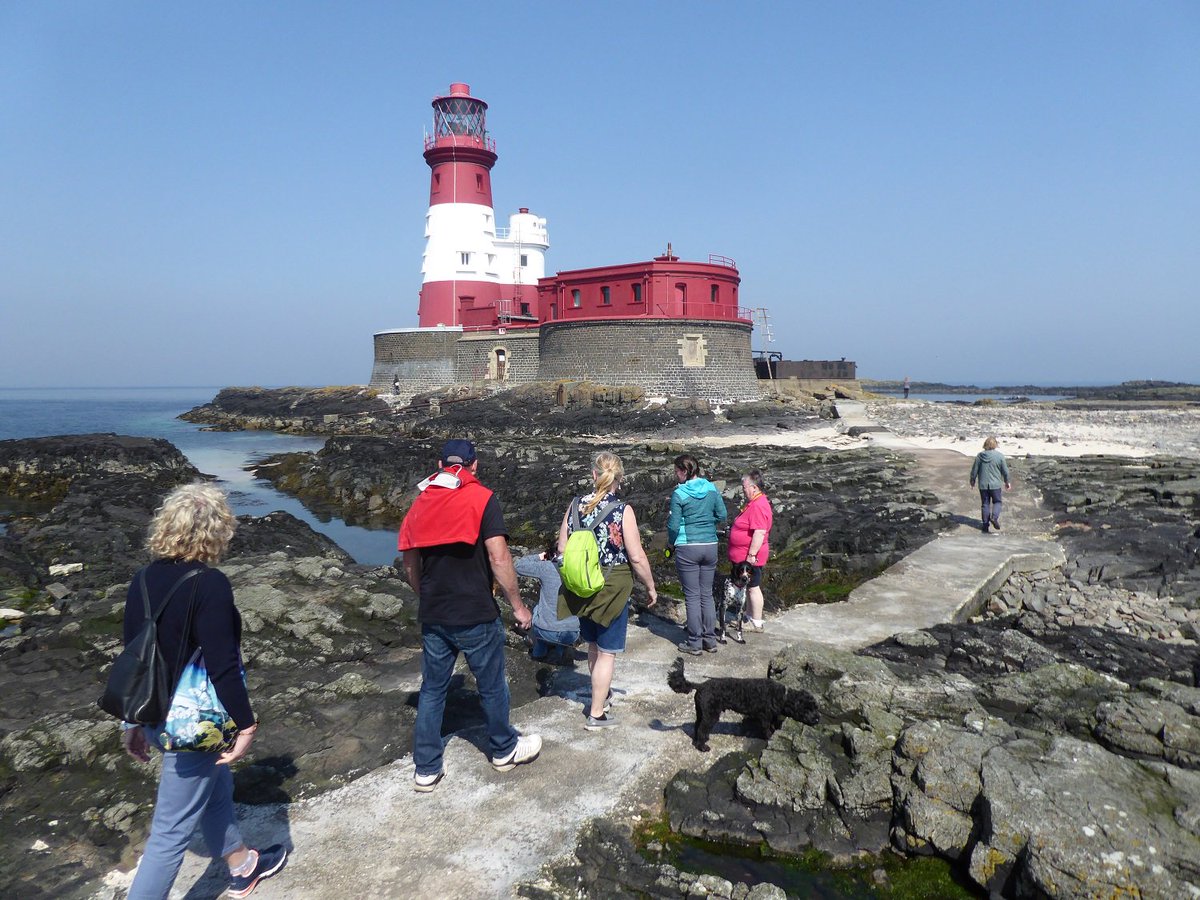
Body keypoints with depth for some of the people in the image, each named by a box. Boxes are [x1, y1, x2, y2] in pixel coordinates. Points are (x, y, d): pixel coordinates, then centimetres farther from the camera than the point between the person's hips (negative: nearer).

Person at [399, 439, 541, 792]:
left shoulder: (420, 503, 6)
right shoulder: (482, 499, -10)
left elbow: (410, 563, 9)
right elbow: (498, 557, -18)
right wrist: (517, 604, -8)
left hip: (432, 616, 5)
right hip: (476, 616, -4)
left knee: (432, 689, 15)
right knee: (492, 685, 15)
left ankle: (426, 769, 22)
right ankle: (504, 750, 34)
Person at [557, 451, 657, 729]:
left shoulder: (576, 505, -4)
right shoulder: (623, 510, -15)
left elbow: (562, 548, 2)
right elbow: (637, 557, -15)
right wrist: (650, 587, -1)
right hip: (612, 588, -5)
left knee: (593, 644, 24)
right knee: (607, 651, 7)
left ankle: (601, 694, 45)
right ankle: (596, 714, 14)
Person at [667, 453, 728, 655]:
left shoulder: (679, 494, -11)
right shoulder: (712, 488, 2)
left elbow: (674, 525, -9)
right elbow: (723, 515, 4)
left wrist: (672, 543, 8)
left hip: (687, 548, -4)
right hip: (710, 546, 5)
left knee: (692, 596, 3)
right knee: (707, 594, 14)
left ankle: (694, 643, 9)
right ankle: (710, 640, 19)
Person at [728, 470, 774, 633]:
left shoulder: (758, 506, -23)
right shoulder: (754, 503, 11)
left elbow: (760, 533, -28)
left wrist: (751, 555, -27)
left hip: (750, 557, -10)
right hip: (744, 557, 10)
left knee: (753, 588, -1)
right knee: (748, 587, 19)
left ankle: (756, 624, 7)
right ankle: (749, 617, 31)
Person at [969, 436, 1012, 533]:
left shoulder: (979, 456, -4)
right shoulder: (1000, 456, -8)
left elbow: (974, 470, 2)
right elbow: (1005, 471, -1)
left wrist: (972, 481, 17)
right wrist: (1007, 482, 14)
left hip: (983, 485, 2)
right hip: (995, 485, -2)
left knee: (985, 504, 11)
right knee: (997, 502, 14)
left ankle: (985, 524, 13)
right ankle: (994, 517, -11)